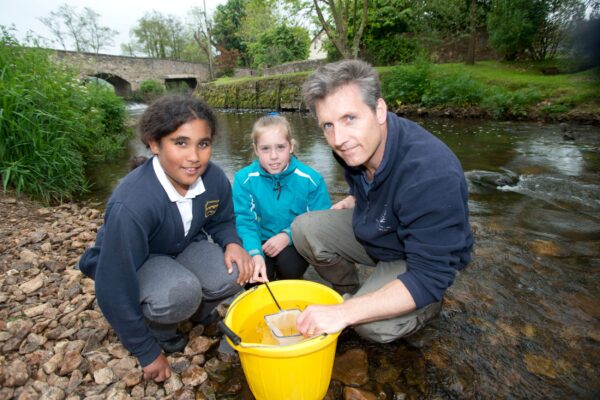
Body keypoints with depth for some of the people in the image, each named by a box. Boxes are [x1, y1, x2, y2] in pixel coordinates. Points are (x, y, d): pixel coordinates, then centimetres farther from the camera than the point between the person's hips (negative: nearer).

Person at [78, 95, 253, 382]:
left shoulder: (215, 178, -21)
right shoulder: (131, 205, -36)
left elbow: (222, 221, 2)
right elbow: (115, 290, -27)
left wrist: (232, 244, -23)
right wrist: (148, 353, -14)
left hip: (184, 248, 5)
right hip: (134, 264, -4)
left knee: (232, 274, -23)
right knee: (180, 292, -34)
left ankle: (199, 312, 12)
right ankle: (159, 330, 3)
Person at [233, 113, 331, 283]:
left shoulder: (311, 179, -12)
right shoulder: (244, 179, -11)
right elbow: (244, 222, -15)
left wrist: (288, 235, -25)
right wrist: (255, 254, -34)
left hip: (295, 243, 0)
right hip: (262, 243, 1)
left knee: (288, 263, -30)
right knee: (253, 275, -24)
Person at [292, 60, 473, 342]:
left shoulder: (431, 175, -38)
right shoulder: (353, 146, -15)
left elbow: (430, 278, -34)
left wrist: (343, 313, -38)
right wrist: (354, 200, -6)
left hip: (425, 258, -5)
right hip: (372, 230, 6)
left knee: (374, 325, -28)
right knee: (304, 228, -12)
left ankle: (429, 306, 6)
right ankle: (350, 292, 11)